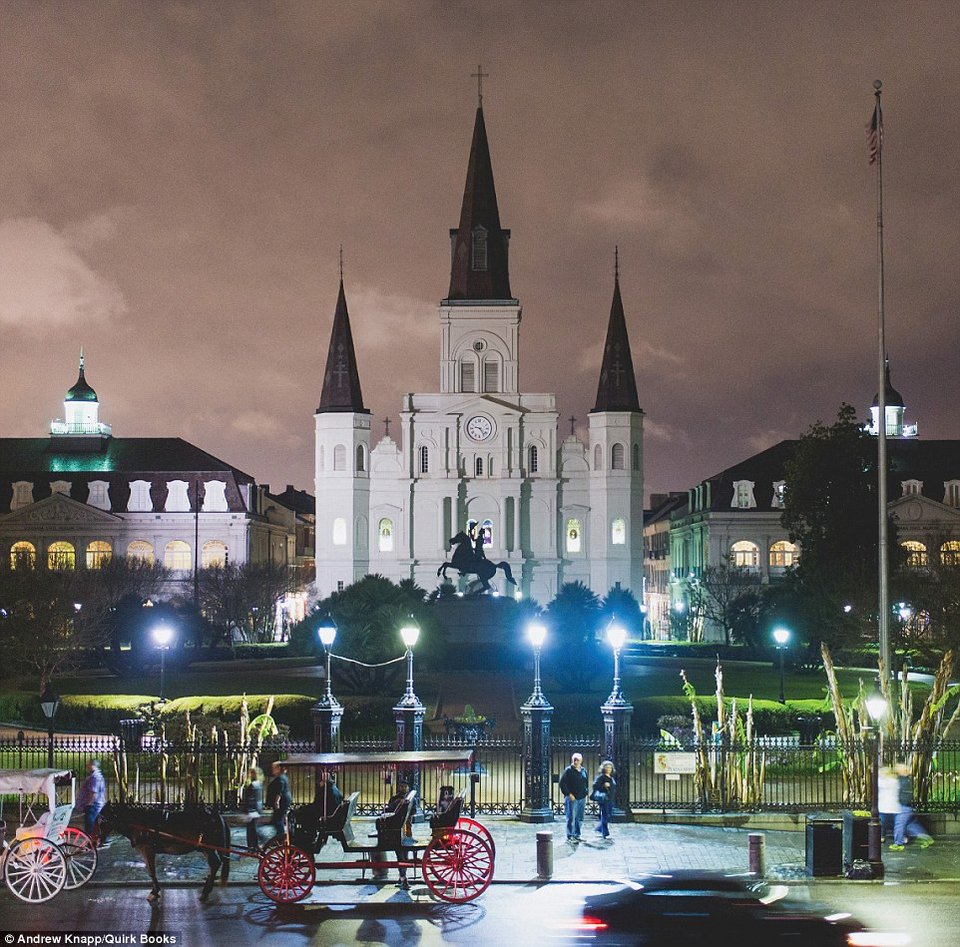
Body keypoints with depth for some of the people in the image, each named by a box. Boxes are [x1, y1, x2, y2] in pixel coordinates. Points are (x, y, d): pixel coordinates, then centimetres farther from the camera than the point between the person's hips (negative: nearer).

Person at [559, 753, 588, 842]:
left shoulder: (583, 771, 13)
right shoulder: (568, 770, -6)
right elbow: (562, 784, -9)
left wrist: (585, 793, 11)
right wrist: (569, 794, -15)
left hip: (582, 798, 6)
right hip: (572, 798, -6)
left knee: (580, 819, 10)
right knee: (571, 818, -8)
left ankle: (577, 835, 18)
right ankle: (570, 836, -5)